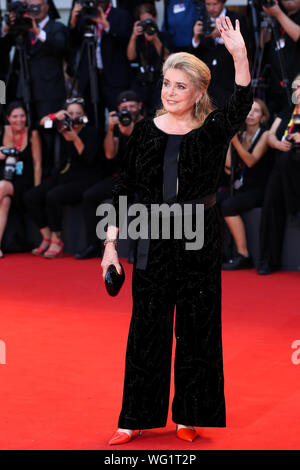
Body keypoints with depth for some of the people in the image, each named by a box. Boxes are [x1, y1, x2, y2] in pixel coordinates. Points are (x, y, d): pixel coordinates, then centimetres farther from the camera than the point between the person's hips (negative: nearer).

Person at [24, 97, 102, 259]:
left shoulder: (91, 132, -6)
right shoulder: (64, 128, 9)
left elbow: (89, 159, -16)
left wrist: (75, 139, -26)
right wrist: (55, 116, -12)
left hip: (84, 180, -7)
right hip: (62, 175, 7)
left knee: (53, 197, -31)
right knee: (30, 197, -11)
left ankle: (56, 241, -19)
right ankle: (47, 238, -7)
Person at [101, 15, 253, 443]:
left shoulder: (213, 130, -3)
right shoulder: (146, 131, 3)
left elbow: (241, 107, -25)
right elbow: (124, 190, 5)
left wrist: (240, 55, -38)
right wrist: (111, 243, -1)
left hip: (199, 243, -1)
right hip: (152, 242, 1)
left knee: (196, 328, 5)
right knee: (147, 328, 6)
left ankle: (188, 416, 18)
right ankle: (136, 417, 16)